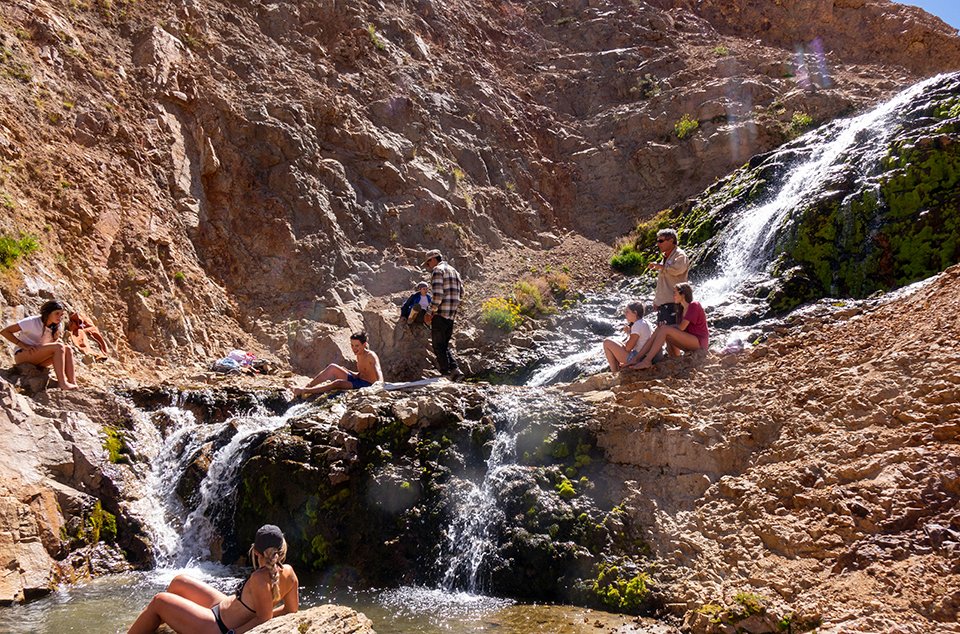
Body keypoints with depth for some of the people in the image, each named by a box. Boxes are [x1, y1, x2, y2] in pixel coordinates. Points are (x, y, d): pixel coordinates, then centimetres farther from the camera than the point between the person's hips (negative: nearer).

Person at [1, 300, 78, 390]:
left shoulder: (55, 328, 5)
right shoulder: (32, 322, -13)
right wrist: (24, 346, -22)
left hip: (38, 360, 7)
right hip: (21, 355, -7)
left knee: (67, 349, -15)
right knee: (58, 347, -26)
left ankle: (73, 383, -24)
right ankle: (62, 383, -33)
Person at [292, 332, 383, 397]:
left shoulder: (371, 356, -13)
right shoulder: (359, 356, 14)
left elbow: (378, 370, -31)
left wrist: (380, 382, -52)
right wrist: (346, 371, 8)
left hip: (367, 385, -9)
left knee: (338, 383, -28)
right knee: (333, 368, -6)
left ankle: (305, 391, -25)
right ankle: (308, 386, -10)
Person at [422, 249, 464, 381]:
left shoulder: (437, 270, -8)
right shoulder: (453, 270, 20)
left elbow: (438, 294, -19)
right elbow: (461, 291, 19)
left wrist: (431, 312, -14)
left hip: (441, 313, -9)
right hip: (451, 314, 9)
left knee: (438, 346, -1)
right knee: (444, 345, 15)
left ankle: (446, 373, -3)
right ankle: (455, 369, 3)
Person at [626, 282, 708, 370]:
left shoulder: (694, 305, -11)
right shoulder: (683, 308, 17)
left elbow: (681, 327, -17)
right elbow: (681, 328, 8)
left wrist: (666, 326, -2)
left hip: (700, 342, -9)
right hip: (691, 342, 9)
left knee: (664, 329, -23)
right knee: (659, 330, -6)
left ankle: (647, 361, -26)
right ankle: (637, 359, -16)